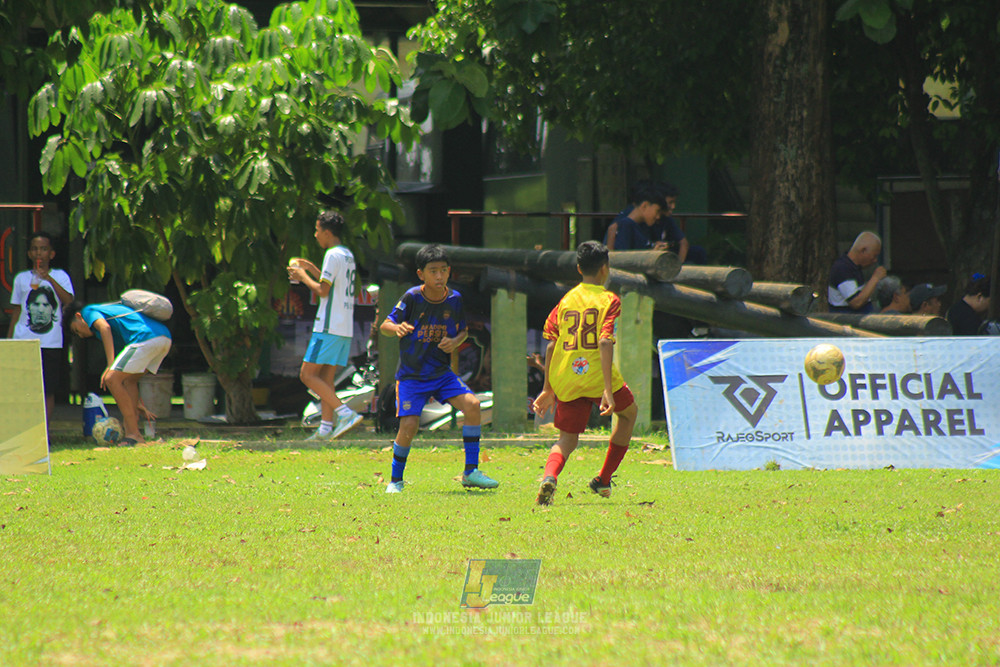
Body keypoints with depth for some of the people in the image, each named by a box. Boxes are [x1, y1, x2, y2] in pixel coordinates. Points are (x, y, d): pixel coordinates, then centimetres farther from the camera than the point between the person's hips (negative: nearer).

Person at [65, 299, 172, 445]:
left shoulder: (89, 311, 16)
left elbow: (105, 327, -11)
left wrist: (111, 366, -16)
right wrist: (139, 404, 33)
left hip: (145, 336, -9)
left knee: (112, 379, -6)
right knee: (127, 380, 22)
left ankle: (134, 435, -6)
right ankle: (128, 431, 15)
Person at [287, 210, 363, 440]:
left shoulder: (333, 255, -12)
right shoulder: (348, 255, 17)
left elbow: (323, 290, -16)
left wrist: (303, 277, -1)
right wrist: (311, 269, 27)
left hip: (329, 327, -9)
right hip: (345, 328, 9)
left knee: (308, 374, -8)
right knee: (326, 378, 10)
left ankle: (346, 413, -19)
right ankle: (326, 428, 4)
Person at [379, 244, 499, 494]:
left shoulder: (454, 299, -3)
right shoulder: (412, 298, -13)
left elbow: (463, 331, 11)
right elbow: (384, 326, -9)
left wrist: (455, 342, -11)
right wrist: (397, 328, -32)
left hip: (442, 372, 3)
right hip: (411, 374, -3)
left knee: (472, 405, -18)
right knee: (409, 425, -16)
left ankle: (471, 472, -7)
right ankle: (395, 480, 10)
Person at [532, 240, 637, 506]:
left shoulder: (565, 300, 12)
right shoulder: (609, 300, -1)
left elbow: (551, 346, 10)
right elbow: (605, 342, -14)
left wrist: (548, 389, 17)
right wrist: (608, 389, -18)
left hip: (566, 382, 3)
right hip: (597, 376, -3)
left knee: (567, 440, 10)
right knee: (629, 412, 26)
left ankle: (549, 476, -25)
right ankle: (604, 479, 24)